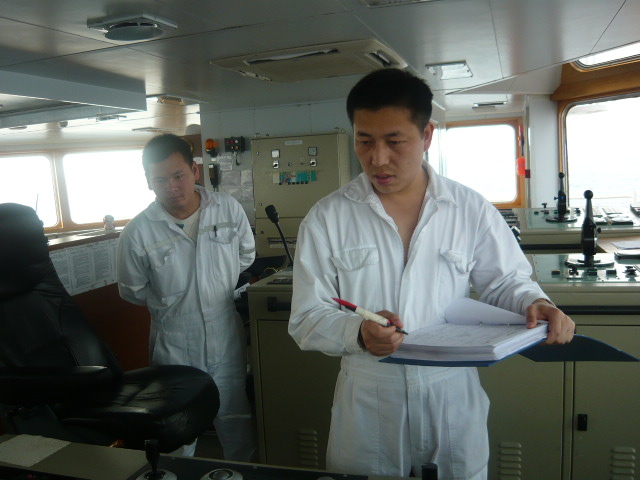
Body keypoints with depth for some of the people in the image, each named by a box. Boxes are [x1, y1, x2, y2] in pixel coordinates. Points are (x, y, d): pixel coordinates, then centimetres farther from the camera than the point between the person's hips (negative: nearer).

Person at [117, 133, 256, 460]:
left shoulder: (228, 209, -7)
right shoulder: (137, 233, -13)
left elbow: (246, 255, 11)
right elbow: (133, 292, 2)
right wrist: (171, 304, 7)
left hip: (226, 342, 2)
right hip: (174, 350, -1)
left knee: (238, 428, 18)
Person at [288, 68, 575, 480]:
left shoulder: (471, 210, -3)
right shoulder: (326, 219, -7)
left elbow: (505, 281, 8)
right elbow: (306, 319, -7)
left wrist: (534, 302, -14)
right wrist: (358, 333, -25)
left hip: (454, 400, 1)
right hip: (367, 404, 0)